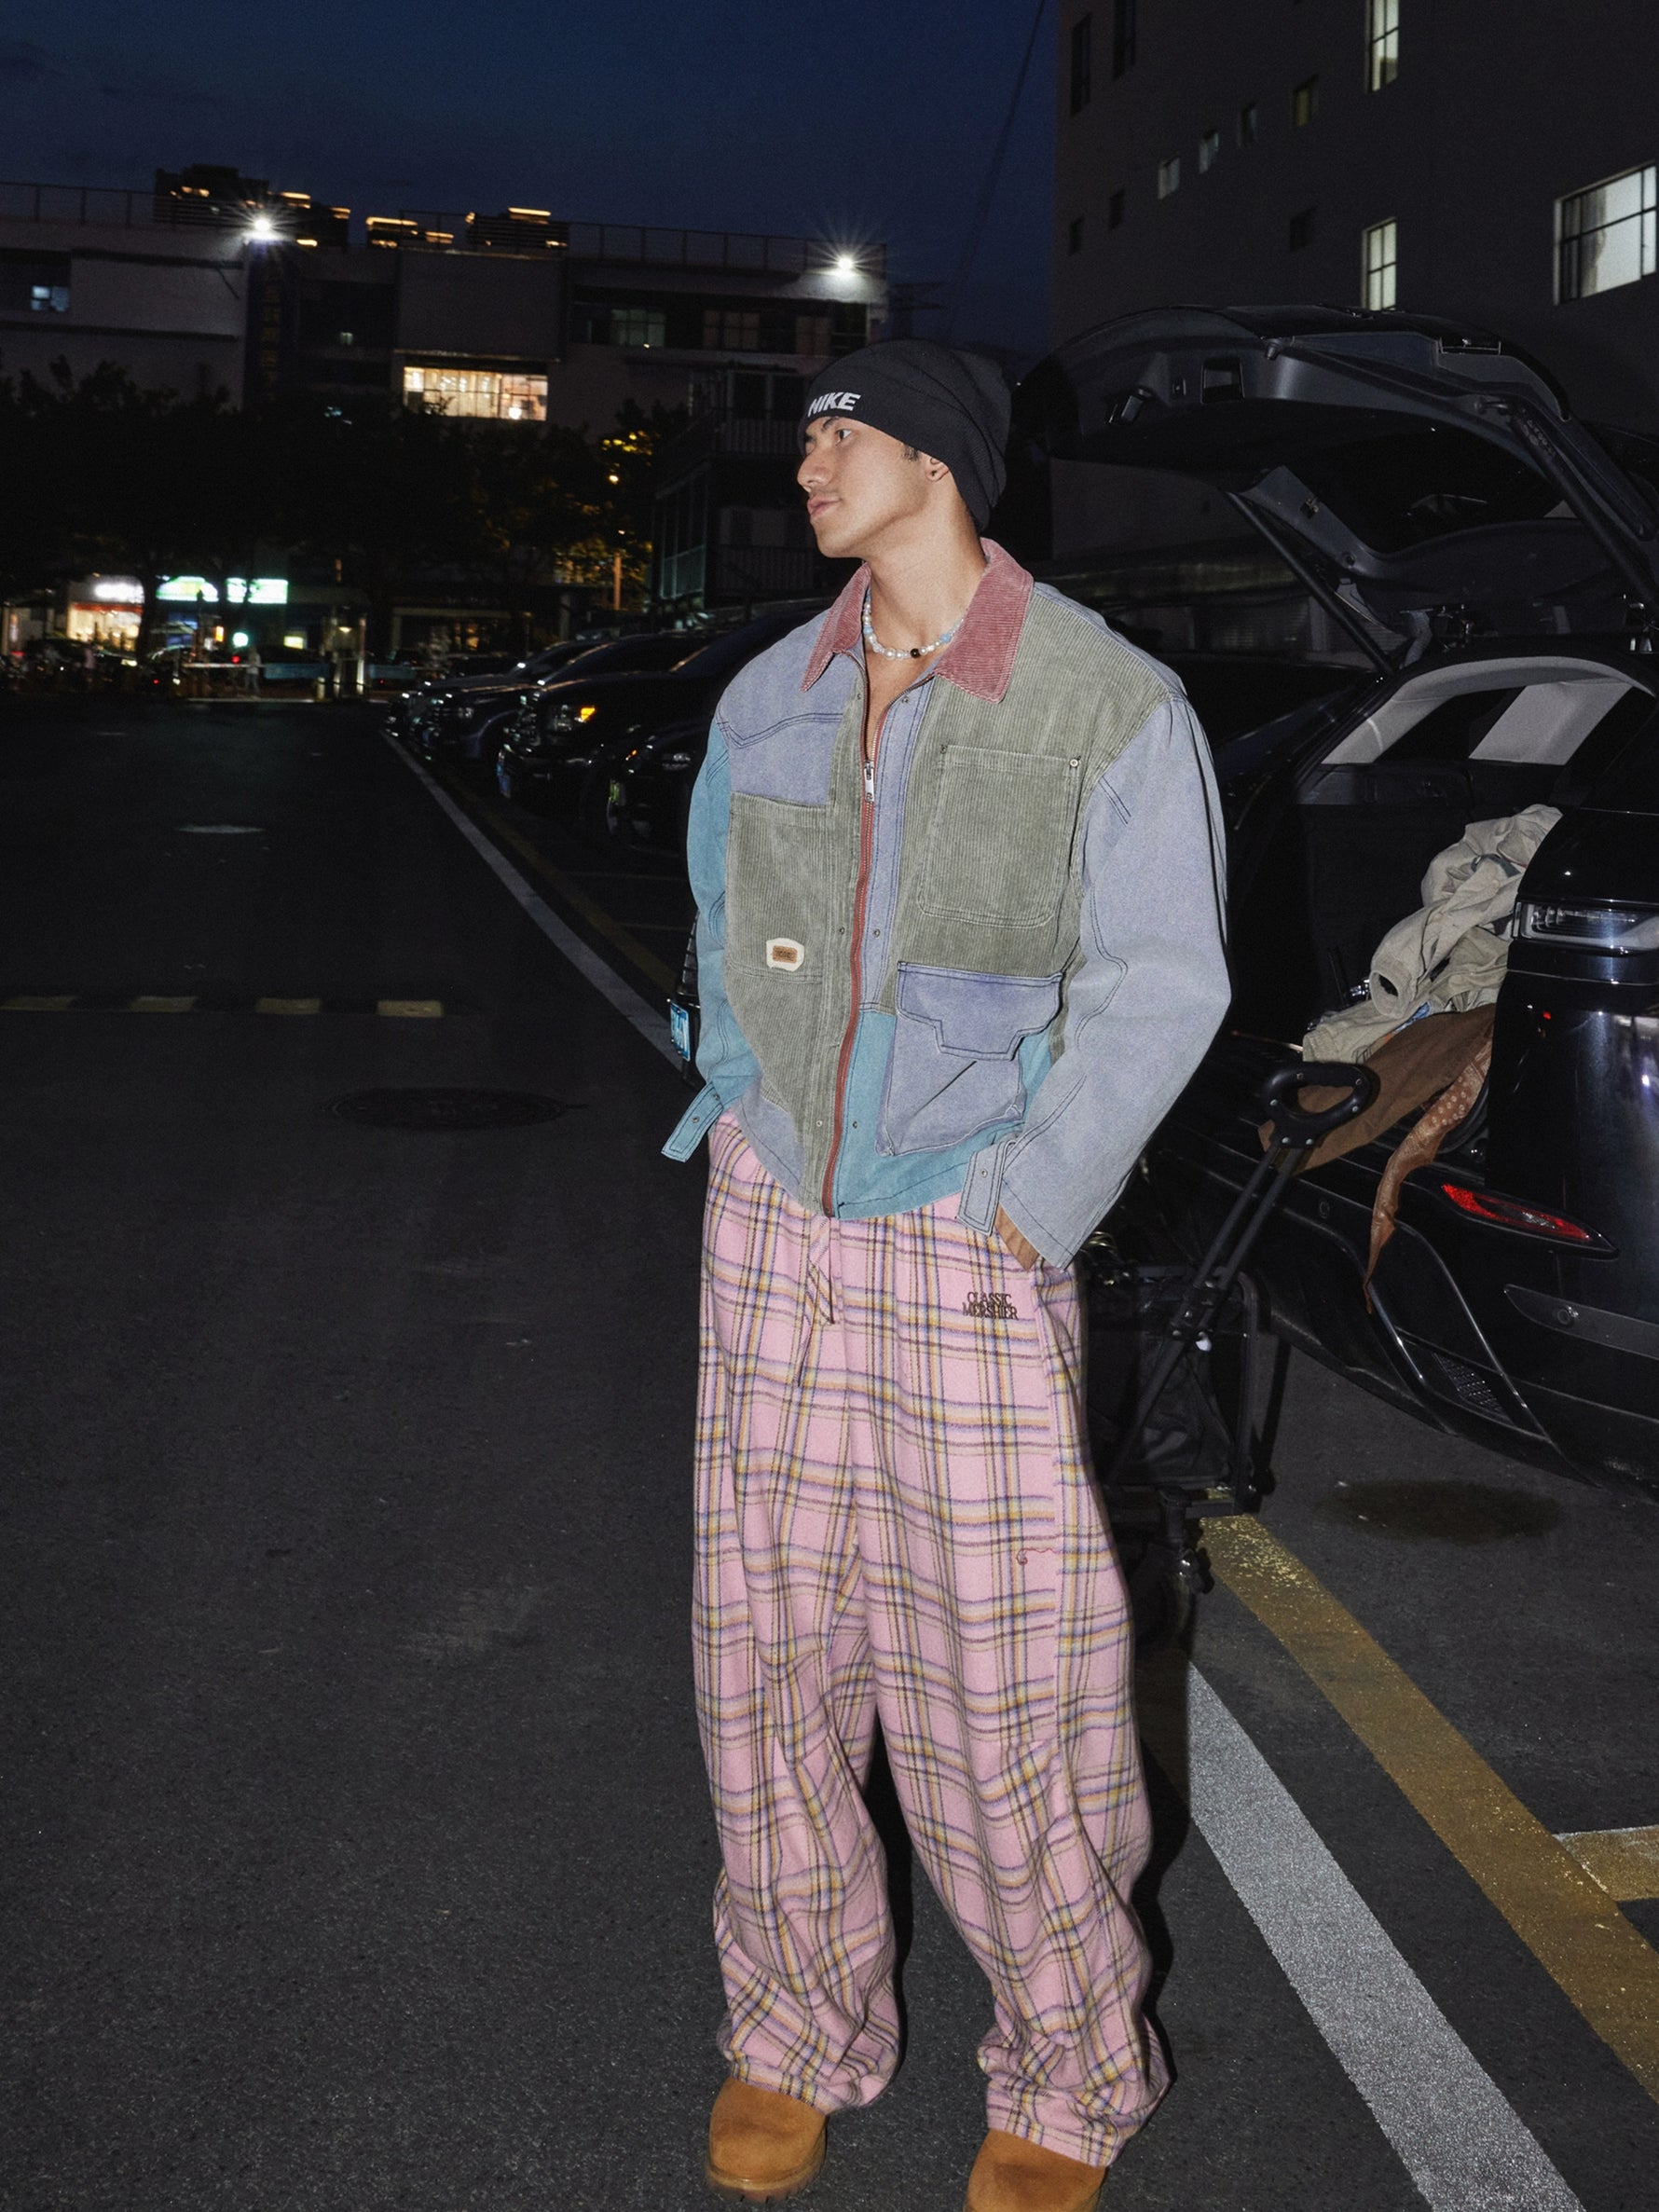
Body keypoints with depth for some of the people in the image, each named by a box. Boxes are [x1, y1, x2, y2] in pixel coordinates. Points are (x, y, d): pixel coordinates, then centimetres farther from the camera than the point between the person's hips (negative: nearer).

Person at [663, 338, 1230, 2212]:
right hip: (772, 1221, 5)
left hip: (970, 1238, -5)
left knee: (1003, 1671, 0)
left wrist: (1025, 1211, -12)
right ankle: (798, 2032, 30)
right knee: (767, 1646, 11)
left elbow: (1161, 993, -7)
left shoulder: (1113, 711, -9)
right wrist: (745, 1121, 8)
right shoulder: (770, 700, 7)